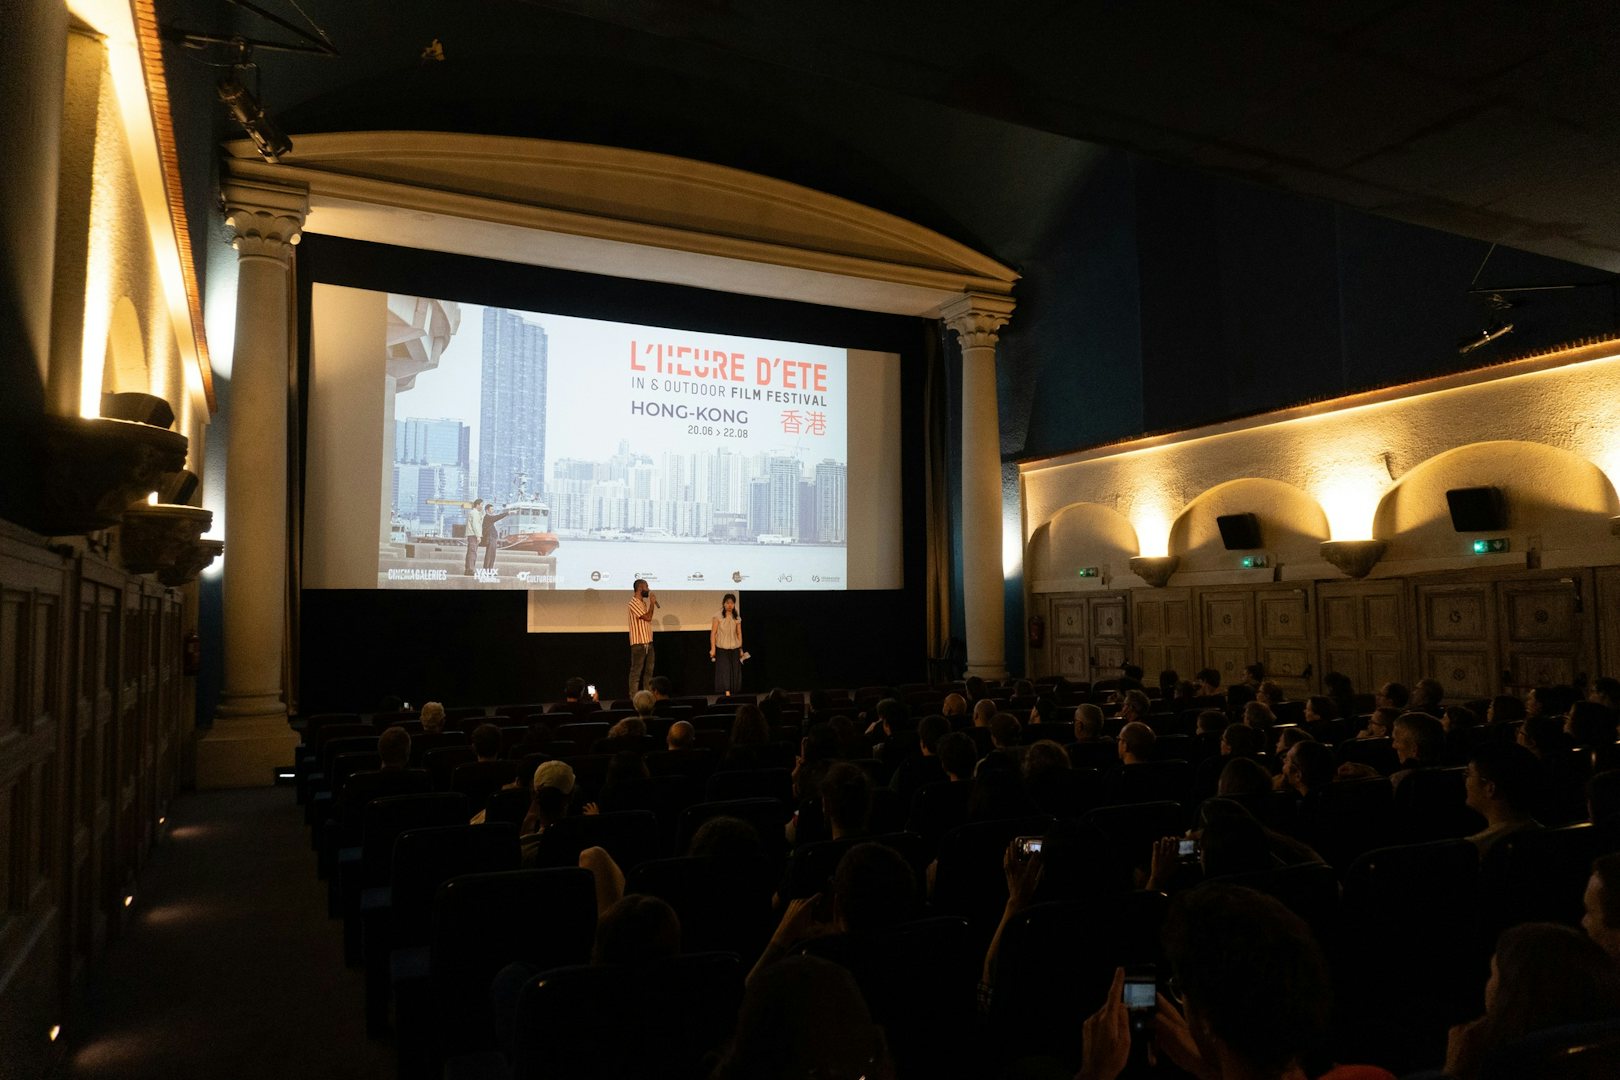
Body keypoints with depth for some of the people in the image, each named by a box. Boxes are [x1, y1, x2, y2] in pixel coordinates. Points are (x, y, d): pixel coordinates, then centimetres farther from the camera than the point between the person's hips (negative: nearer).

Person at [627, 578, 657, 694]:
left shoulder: (644, 602, 15)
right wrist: (652, 603, -9)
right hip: (638, 643, -9)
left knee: (649, 670, 11)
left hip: (648, 641, 9)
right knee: (636, 671, -4)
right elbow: (648, 617, -17)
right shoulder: (634, 603, -13)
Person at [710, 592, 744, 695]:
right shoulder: (718, 617, -4)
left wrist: (741, 649, 12)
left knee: (735, 671, 3)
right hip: (721, 649, -4)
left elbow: (739, 634, 12)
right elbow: (713, 633, -4)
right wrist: (713, 648, -9)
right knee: (724, 670, -8)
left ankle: (731, 693, 11)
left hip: (734, 649, 4)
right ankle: (727, 694, -9)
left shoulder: (737, 618, 7)